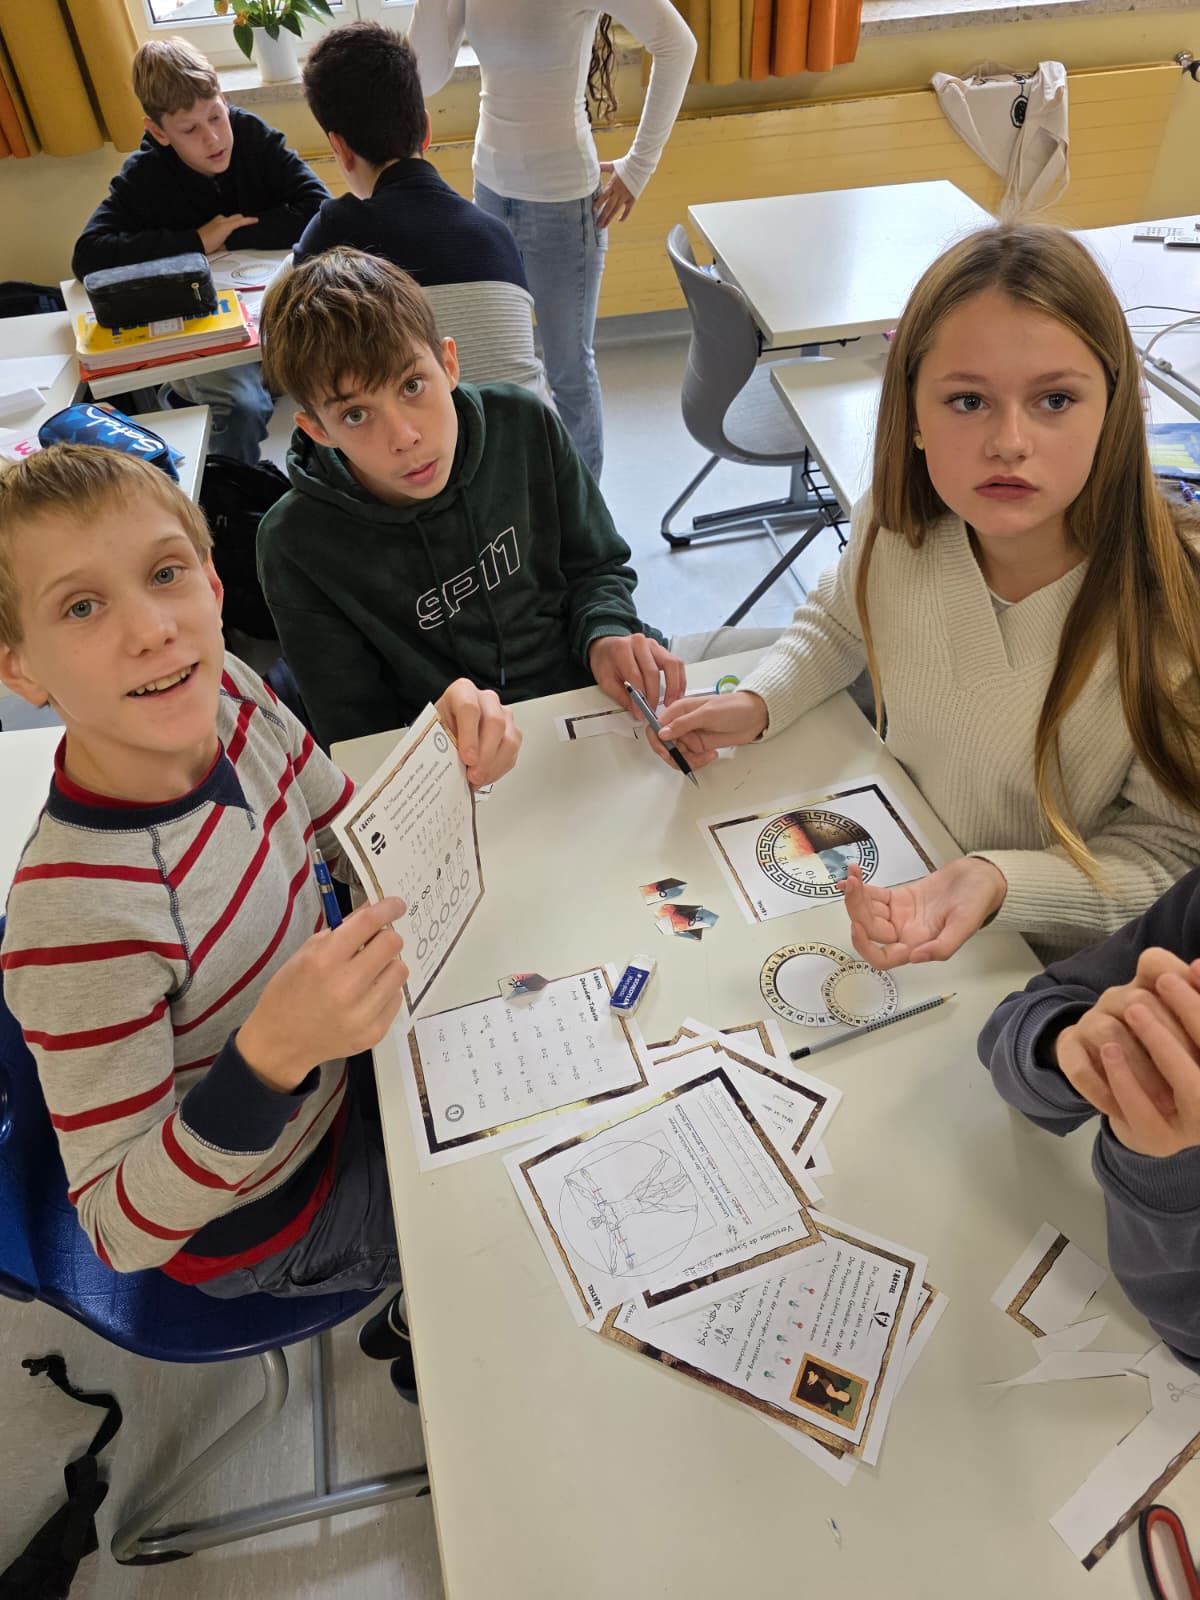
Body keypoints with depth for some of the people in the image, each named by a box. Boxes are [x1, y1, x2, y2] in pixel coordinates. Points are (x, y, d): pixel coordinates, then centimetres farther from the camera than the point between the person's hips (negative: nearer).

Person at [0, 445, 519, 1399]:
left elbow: (358, 844, 0)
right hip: (258, 1220, -5)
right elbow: (120, 1233, -27)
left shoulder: (221, 691, -18)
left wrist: (445, 761, -20)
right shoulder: (78, 920, -38)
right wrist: (270, 1059, -44)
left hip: (334, 1068, 6)